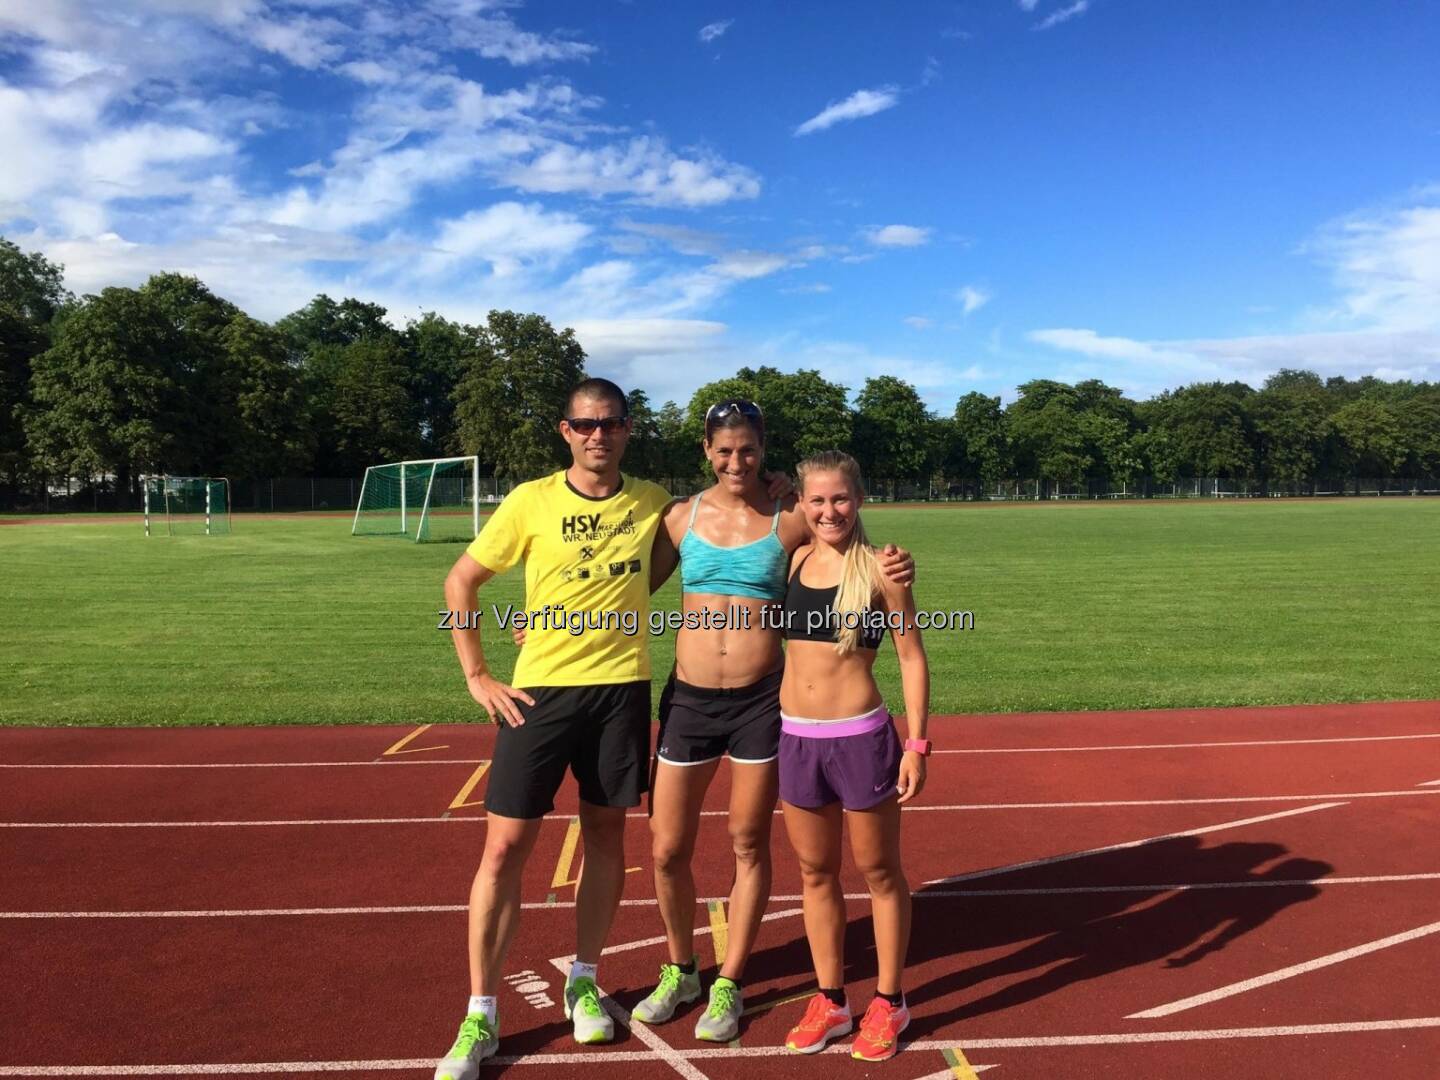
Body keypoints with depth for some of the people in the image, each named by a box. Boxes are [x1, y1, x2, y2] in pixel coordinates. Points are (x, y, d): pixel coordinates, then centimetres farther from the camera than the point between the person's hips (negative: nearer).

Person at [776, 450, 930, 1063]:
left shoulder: (879, 569, -7)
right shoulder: (793, 561, 3)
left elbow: (912, 658, -5)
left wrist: (917, 743, -8)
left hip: (860, 738, -4)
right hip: (795, 737, 4)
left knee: (879, 872, 12)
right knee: (815, 873, 15)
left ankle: (889, 1003, 28)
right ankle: (830, 1000, 31)